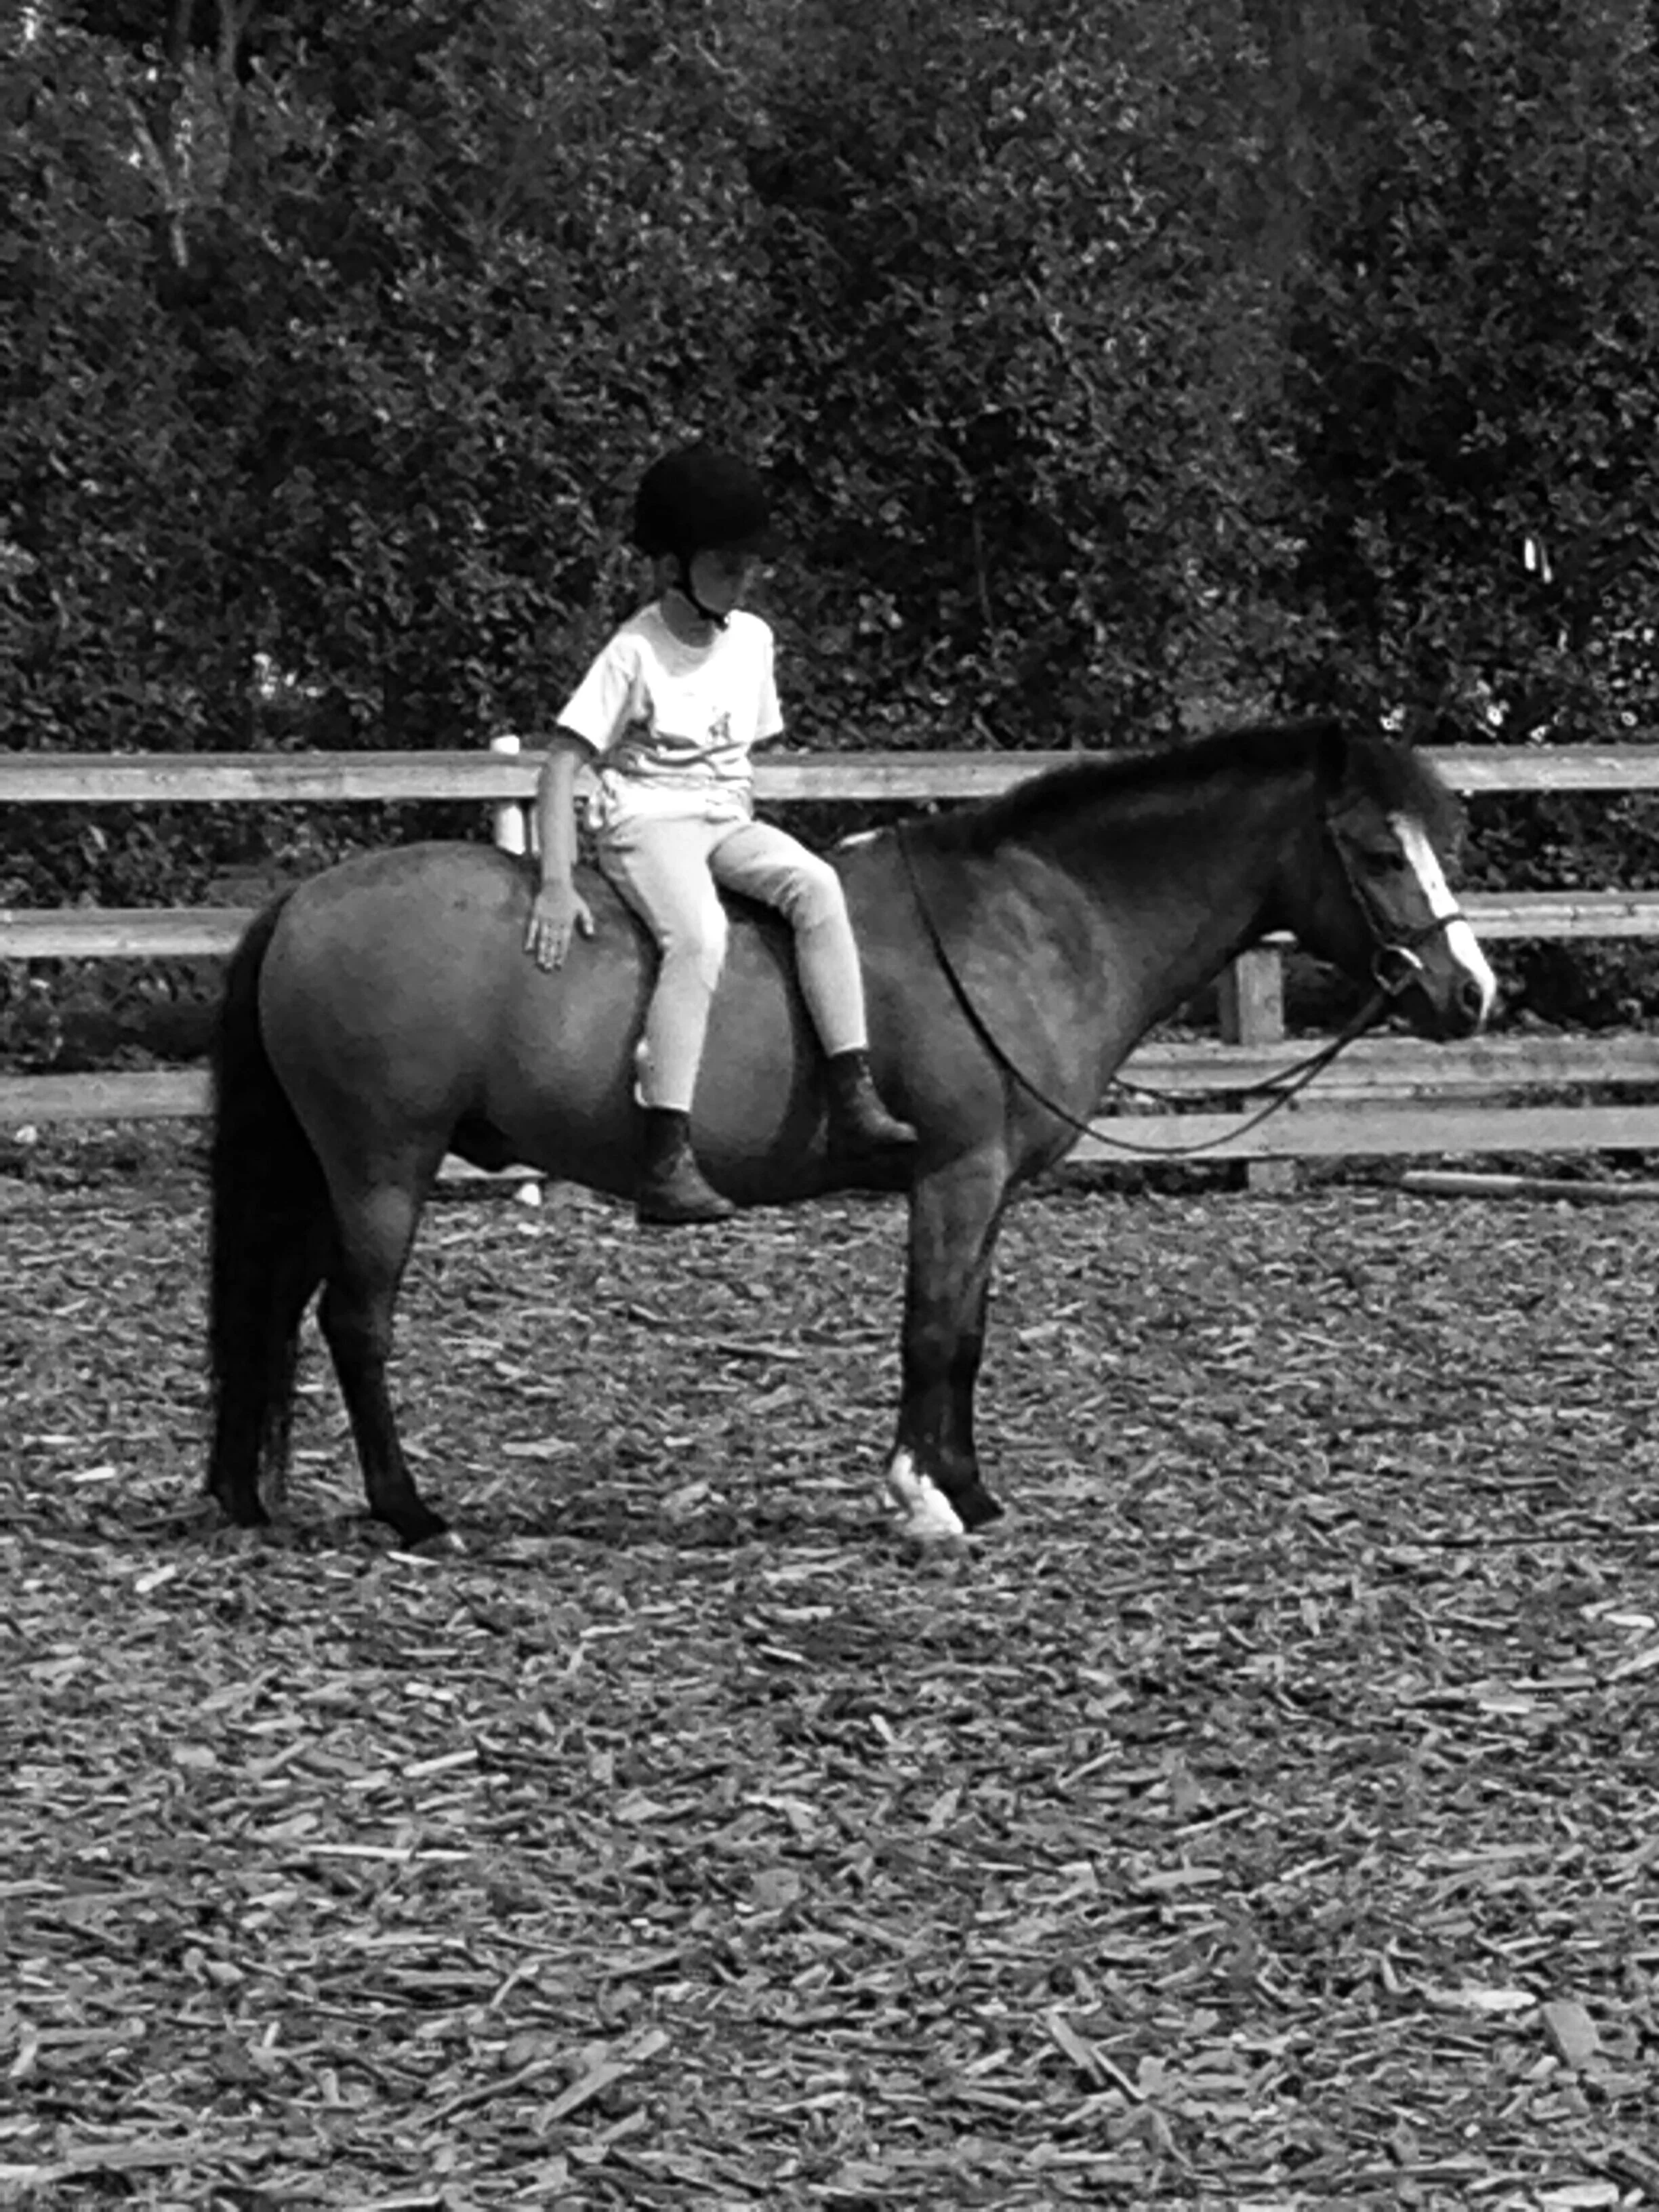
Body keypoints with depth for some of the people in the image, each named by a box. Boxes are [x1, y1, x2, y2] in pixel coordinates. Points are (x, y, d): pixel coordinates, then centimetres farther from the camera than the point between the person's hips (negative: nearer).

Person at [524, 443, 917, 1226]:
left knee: (814, 883, -25)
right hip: (648, 819, -6)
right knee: (698, 935, -34)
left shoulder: (752, 640, 10)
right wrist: (556, 886, -19)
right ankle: (666, 1161, -37)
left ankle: (853, 1102, -30)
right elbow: (560, 767, -11)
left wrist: (746, 832, 10)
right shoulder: (636, 653, -9)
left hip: (727, 819, 6)